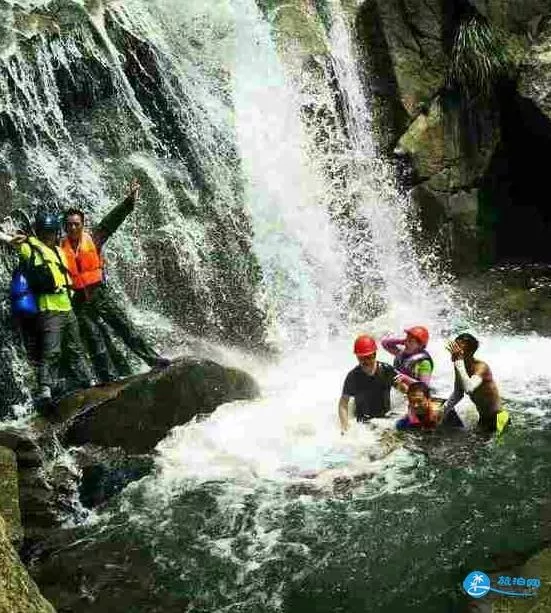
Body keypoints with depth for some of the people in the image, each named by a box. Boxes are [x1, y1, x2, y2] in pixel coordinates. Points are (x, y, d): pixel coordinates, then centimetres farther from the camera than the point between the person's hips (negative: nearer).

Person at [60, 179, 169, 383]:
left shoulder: (92, 239, 2)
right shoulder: (60, 247, 1)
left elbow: (111, 221, -1)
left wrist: (129, 200, -4)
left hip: (100, 294, 0)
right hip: (79, 301, 0)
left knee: (124, 325, -2)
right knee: (94, 339, 1)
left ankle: (152, 358, 0)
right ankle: (109, 378, 2)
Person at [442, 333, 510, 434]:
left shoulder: (481, 367, -26)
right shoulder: (460, 366, -7)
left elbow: (469, 388, -44)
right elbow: (458, 394, 7)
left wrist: (459, 362, -42)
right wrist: (442, 410, -1)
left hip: (495, 416, -7)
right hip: (482, 416, 7)